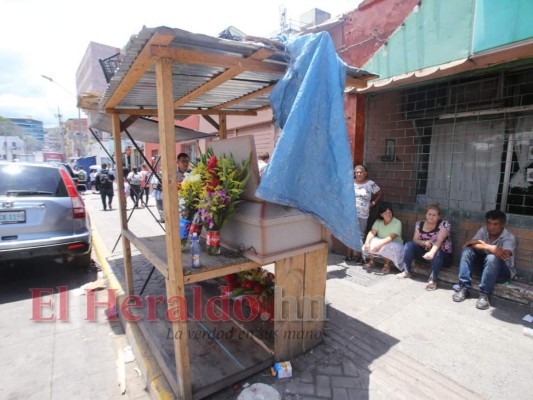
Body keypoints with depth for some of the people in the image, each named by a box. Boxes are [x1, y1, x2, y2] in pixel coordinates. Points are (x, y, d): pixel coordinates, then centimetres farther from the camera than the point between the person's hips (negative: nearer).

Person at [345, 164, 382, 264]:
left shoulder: (370, 184, -2)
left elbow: (380, 192, 9)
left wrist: (374, 202, 3)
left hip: (363, 215, -1)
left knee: (361, 235, 6)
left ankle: (359, 256, 17)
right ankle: (349, 255, 20)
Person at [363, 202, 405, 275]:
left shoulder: (397, 223, -18)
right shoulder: (378, 221, -5)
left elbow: (391, 237, -31)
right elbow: (372, 232, -16)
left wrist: (380, 244, -44)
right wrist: (367, 242, -34)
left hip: (394, 245, -4)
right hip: (381, 242, 4)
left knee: (386, 247, -37)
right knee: (370, 244, -23)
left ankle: (387, 265, -12)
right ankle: (371, 262, -1)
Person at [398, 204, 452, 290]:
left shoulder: (444, 224, -15)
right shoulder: (419, 224, -1)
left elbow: (439, 241, -30)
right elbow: (415, 240, -5)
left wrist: (432, 252, -48)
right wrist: (424, 242, -28)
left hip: (442, 255, -4)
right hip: (424, 252, 5)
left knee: (436, 253, -37)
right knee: (409, 244, -16)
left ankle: (433, 280, -26)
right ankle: (407, 272, -6)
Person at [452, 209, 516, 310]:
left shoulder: (509, 237, -17)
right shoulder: (483, 231, -4)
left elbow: (504, 255, -37)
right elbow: (468, 244, -18)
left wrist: (484, 245, -29)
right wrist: (490, 247, -32)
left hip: (504, 271, -5)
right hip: (484, 264, 5)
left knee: (492, 258, -37)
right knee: (467, 250, -20)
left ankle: (484, 294, -27)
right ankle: (464, 288, -20)